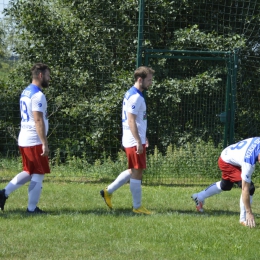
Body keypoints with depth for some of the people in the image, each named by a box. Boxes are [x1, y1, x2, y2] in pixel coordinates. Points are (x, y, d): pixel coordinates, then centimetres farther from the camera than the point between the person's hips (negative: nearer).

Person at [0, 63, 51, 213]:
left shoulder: (25, 92, 14)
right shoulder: (38, 95, -16)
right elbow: (38, 121, -21)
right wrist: (45, 143, -22)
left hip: (24, 140, 9)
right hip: (35, 141, -9)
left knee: (28, 173, 18)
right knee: (38, 175, -1)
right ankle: (32, 208, 2)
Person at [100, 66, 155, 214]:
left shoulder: (132, 94, 16)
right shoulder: (135, 97, -17)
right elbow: (131, 121, -22)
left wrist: (143, 137, 27)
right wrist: (139, 142, -23)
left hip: (131, 141, 10)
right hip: (134, 141, -10)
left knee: (134, 171, 18)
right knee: (137, 172, -3)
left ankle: (108, 192, 20)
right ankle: (137, 206, 4)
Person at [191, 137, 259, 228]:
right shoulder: (248, 162, -41)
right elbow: (245, 189, -36)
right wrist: (249, 212, -33)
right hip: (227, 162, -8)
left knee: (225, 186, 31)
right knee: (249, 188, -20)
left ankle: (199, 197, 50)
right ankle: (244, 219, -7)